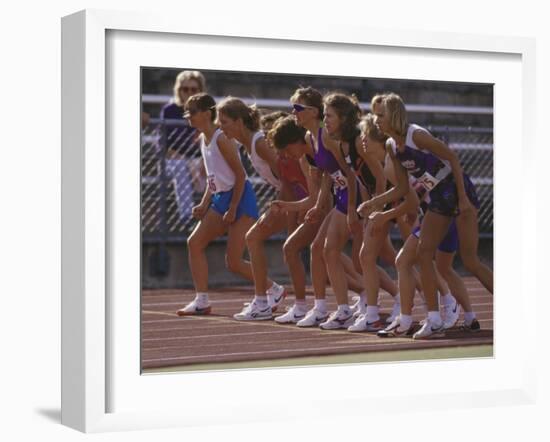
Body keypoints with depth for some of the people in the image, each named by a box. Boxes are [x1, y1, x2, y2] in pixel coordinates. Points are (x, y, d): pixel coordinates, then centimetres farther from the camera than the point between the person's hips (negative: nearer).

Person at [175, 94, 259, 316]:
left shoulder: (221, 138, -16)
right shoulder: (203, 139, 12)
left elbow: (240, 175, -17)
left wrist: (233, 209, -18)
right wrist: (204, 204, 7)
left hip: (240, 198, -9)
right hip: (221, 198, 10)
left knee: (234, 261, -10)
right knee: (194, 242, 1)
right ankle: (202, 300, 3)